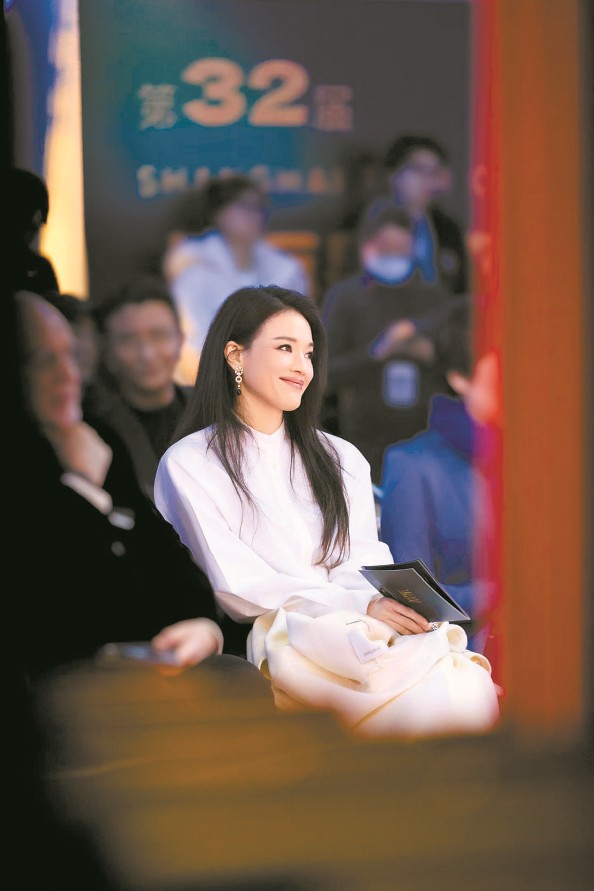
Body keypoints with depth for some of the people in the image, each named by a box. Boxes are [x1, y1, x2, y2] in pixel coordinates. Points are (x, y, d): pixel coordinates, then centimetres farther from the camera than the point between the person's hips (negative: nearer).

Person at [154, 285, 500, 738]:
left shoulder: (342, 458, 24)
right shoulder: (189, 464, 7)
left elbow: (364, 561, 13)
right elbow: (236, 586, -3)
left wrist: (386, 602, -13)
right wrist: (360, 604, -15)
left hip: (364, 630, 5)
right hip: (276, 637, -5)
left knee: (480, 694, -31)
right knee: (458, 705, -33)